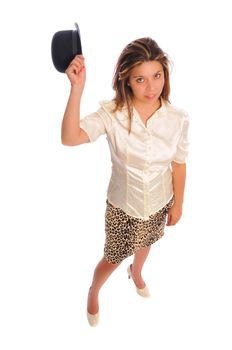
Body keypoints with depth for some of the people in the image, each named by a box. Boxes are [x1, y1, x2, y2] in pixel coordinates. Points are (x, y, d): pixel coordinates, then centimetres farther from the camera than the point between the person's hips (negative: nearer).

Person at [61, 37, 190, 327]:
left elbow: (179, 164, -6)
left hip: (159, 202, 3)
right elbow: (70, 138, -39)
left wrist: (178, 203, 4)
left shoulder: (178, 118, -19)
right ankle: (93, 292, 53)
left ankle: (136, 273, 69)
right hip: (121, 204, -2)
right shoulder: (112, 113, -25)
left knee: (144, 243, 32)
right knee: (113, 259, 17)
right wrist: (77, 87, -47)